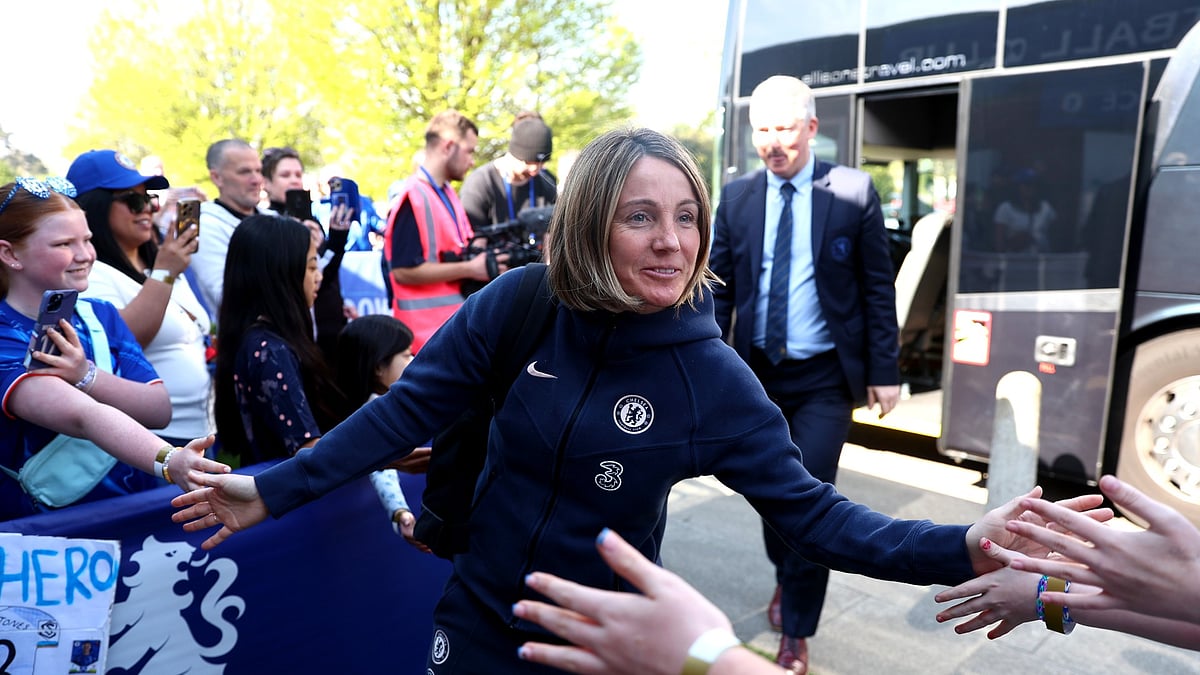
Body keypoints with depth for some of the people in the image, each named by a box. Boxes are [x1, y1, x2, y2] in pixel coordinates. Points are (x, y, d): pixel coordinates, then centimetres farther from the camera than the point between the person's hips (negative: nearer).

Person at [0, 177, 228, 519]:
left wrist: (86, 376, -18)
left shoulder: (100, 314, 6)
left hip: (136, 513, 5)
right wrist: (168, 461, -42)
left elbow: (161, 410, -3)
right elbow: (83, 416, -27)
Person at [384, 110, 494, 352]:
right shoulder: (413, 198, -17)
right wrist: (469, 269, -20)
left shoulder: (449, 194, 12)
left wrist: (482, 254, 5)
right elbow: (404, 270, -22)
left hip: (456, 322, 9)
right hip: (428, 333, -9)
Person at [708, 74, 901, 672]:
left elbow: (877, 287, -3)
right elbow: (718, 290, 2)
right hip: (757, 372, 3)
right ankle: (786, 579, 45)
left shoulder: (852, 192, -6)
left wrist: (884, 370, -5)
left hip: (824, 378, -3)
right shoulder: (736, 198, 1)